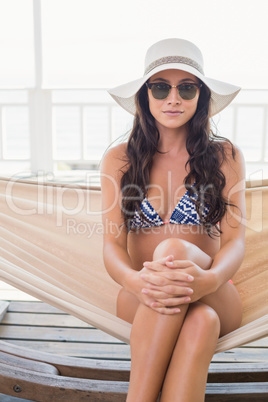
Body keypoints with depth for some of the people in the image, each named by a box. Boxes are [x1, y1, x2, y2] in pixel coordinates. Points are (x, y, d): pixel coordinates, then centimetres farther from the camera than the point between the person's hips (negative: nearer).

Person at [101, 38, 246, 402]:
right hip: (140, 302, 0)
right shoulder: (119, 160, 6)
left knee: (175, 248, -34)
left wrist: (209, 279, -31)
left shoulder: (225, 157, 5)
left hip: (215, 298, 1)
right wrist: (135, 282, -29)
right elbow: (113, 244, -3)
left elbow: (235, 240, -6)